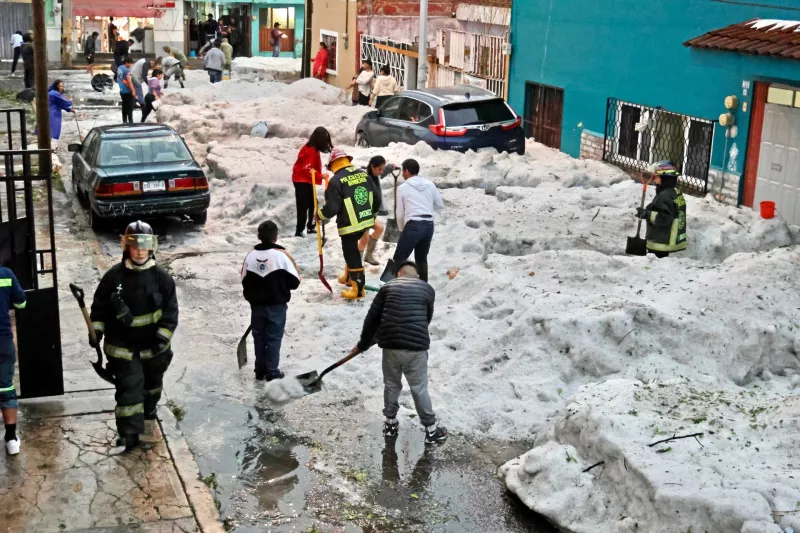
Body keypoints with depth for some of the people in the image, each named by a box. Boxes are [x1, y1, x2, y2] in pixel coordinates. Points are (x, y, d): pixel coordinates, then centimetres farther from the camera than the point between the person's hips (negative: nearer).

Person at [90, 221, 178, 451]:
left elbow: (170, 311, -6)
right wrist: (96, 330, -7)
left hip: (153, 345, 2)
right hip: (123, 345, -2)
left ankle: (148, 416, 46)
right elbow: (99, 305, 2)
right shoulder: (114, 276, -9)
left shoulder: (161, 277, -9)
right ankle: (129, 432, -1)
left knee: (152, 384, 21)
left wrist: (163, 338, -14)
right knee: (129, 387, -7)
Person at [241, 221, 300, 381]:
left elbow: (245, 282, 5)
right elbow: (295, 281, -9)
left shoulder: (250, 256, -3)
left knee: (259, 337, 14)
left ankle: (260, 370, 21)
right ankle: (272, 372, 9)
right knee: (274, 338, 5)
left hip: (256, 305, 4)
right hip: (277, 305, -4)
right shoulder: (282, 255, -15)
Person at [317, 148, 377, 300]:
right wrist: (372, 214, 25)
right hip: (366, 220, 7)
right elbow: (375, 196, 10)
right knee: (351, 248, 26)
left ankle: (358, 288, 10)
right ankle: (349, 276, 42)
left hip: (349, 224, -7)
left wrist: (319, 215, 2)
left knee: (351, 252, 4)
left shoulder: (336, 181, -16)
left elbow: (331, 208, -18)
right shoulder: (364, 173, 4)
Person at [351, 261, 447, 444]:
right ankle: (431, 430, 19)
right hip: (416, 347, -1)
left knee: (391, 385, 19)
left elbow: (372, 318, 8)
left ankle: (390, 423, 33)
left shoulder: (388, 287, 9)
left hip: (391, 345, 2)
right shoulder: (427, 289, 7)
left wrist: (363, 344, 18)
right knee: (419, 389, 9)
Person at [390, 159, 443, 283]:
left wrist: (402, 229, 21)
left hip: (413, 225, -5)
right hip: (429, 225, 5)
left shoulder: (403, 187, 3)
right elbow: (440, 205, 17)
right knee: (421, 258, 20)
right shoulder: (430, 184, 12)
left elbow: (400, 214, 5)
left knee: (399, 259, 1)